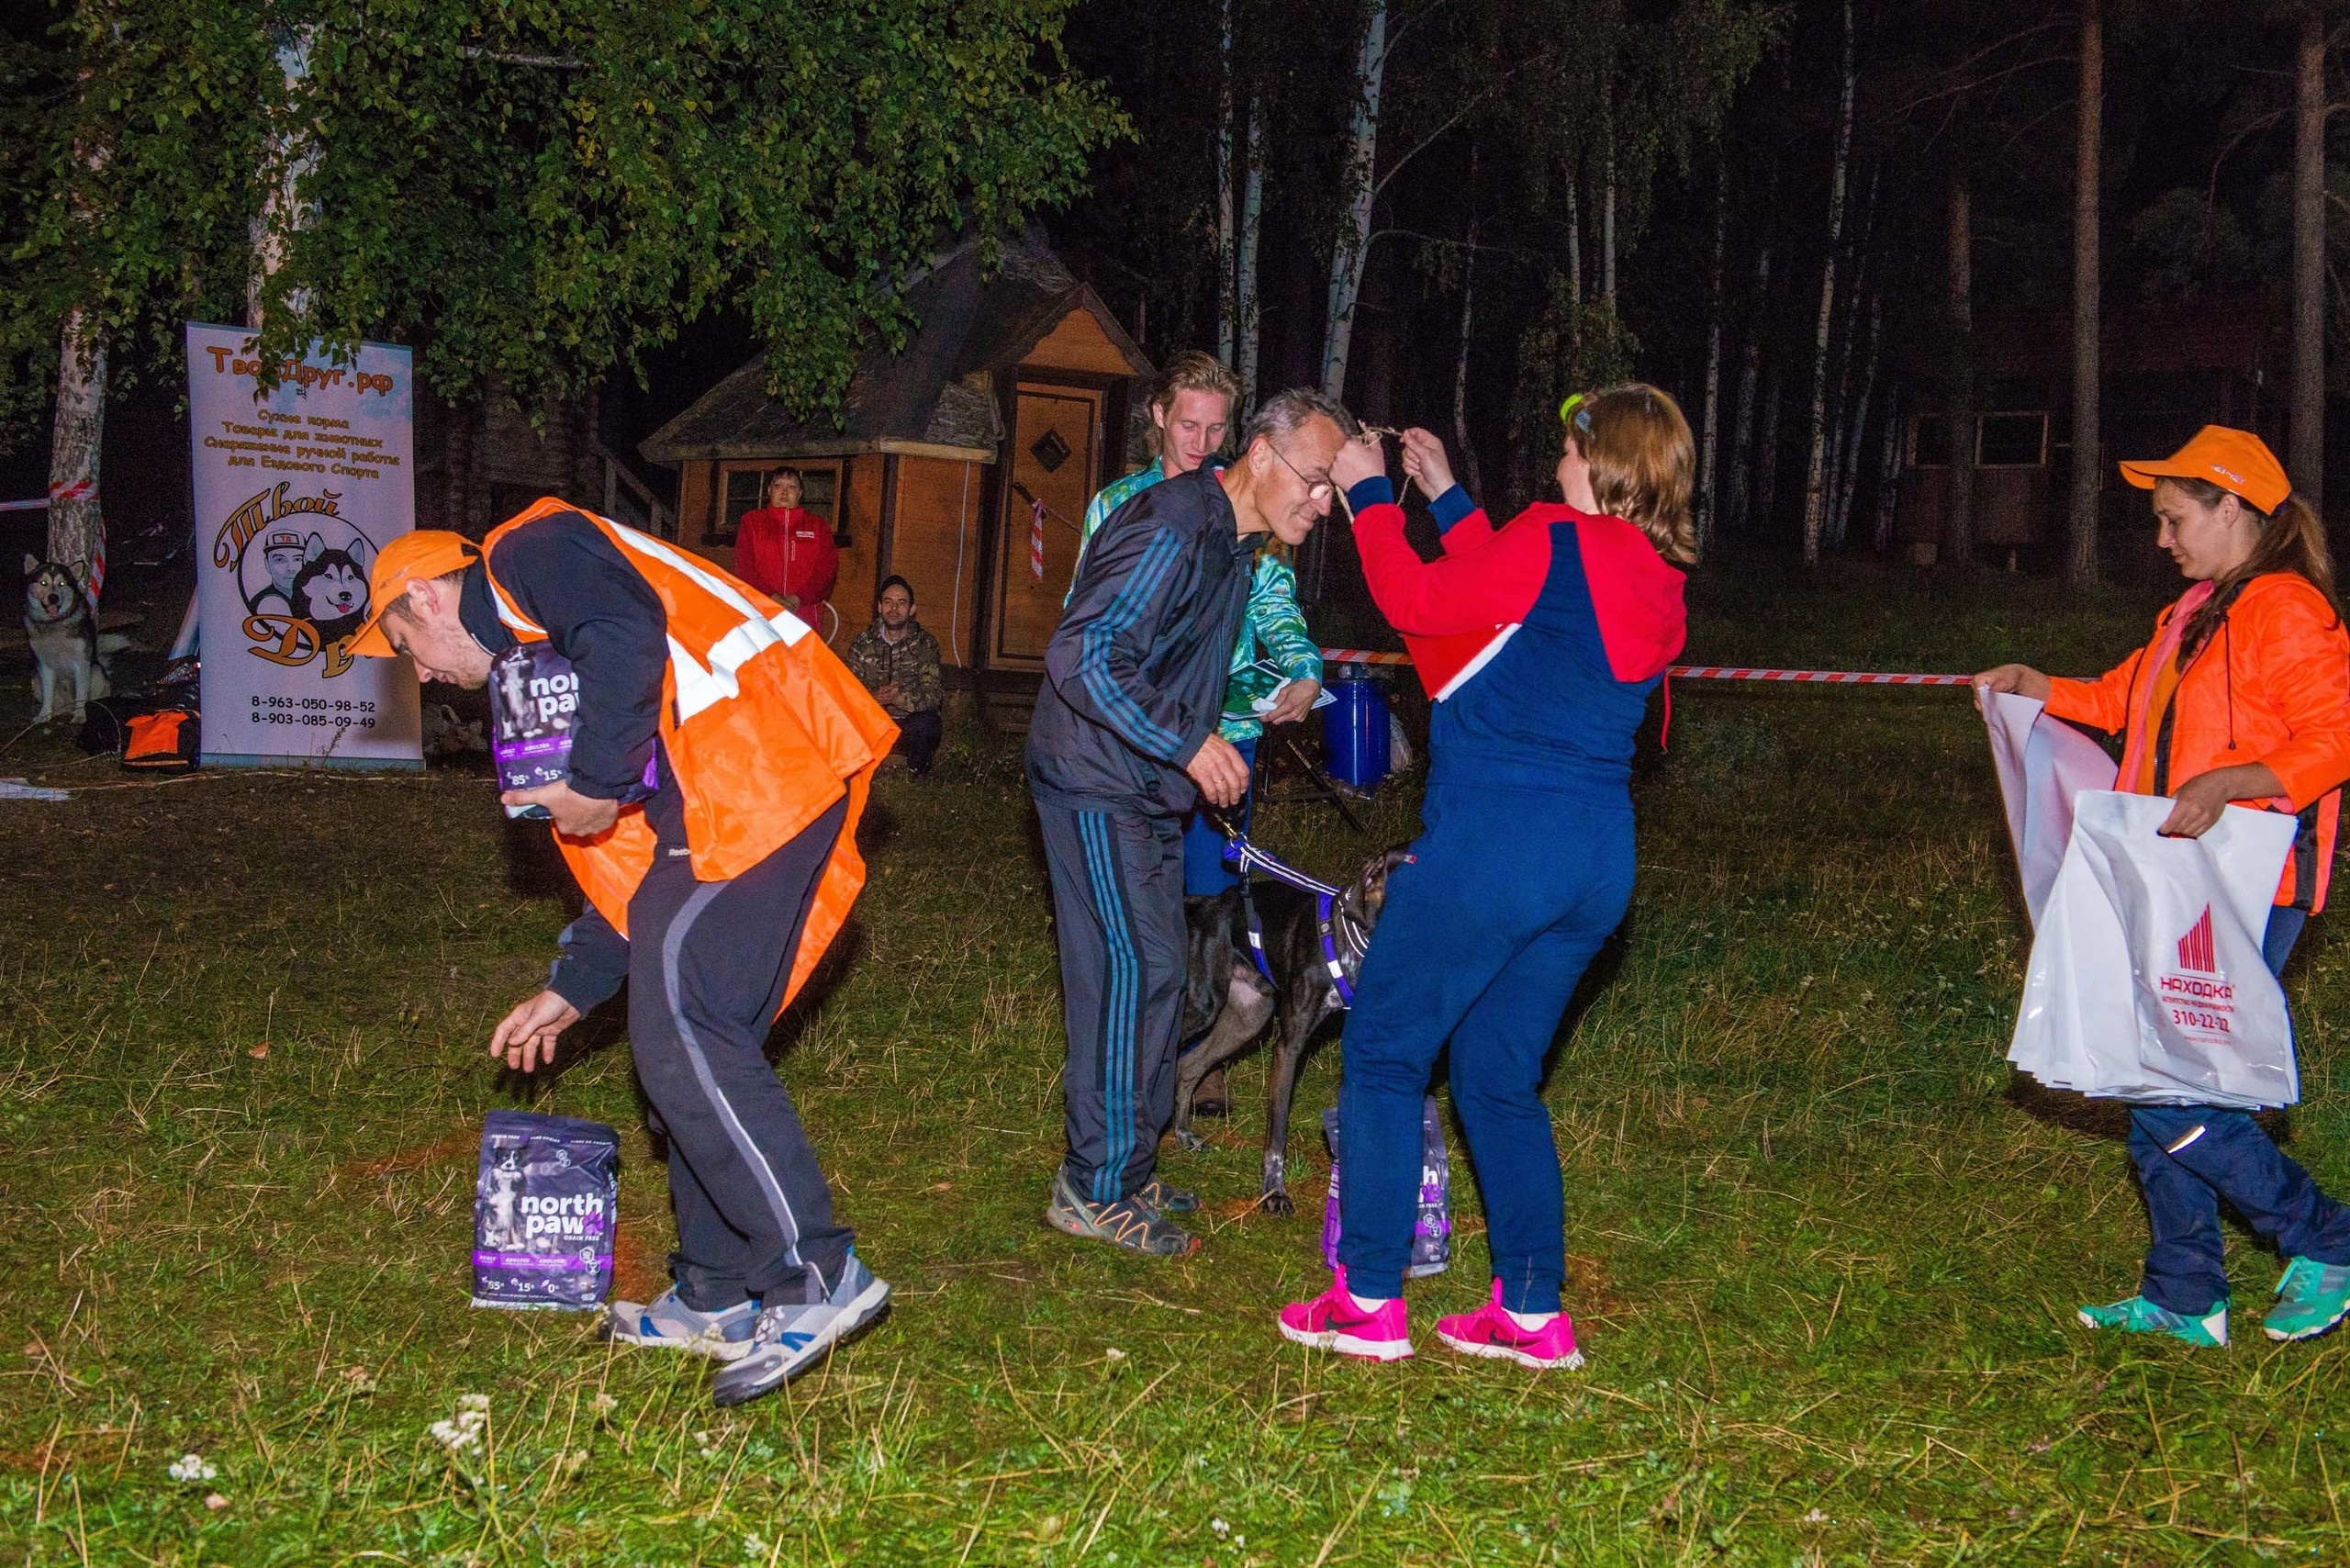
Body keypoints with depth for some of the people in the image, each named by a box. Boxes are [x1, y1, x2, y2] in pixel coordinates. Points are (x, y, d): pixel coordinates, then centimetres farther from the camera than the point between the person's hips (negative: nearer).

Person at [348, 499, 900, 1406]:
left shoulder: (530, 553, 4)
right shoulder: (540, 664, 32)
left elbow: (628, 634, -19)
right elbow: (630, 859, 31)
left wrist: (596, 785, -12)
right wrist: (570, 991, 32)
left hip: (757, 776, -10)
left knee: (680, 1029, -12)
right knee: (695, 1034, 12)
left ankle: (815, 1281, -11)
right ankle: (718, 1298, 18)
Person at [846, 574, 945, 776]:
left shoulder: (925, 643, -3)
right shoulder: (863, 643, 3)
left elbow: (933, 694, -14)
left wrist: (898, 698, -31)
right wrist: (873, 697, -28)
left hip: (910, 726, -1)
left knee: (925, 723, -36)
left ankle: (917, 777, -5)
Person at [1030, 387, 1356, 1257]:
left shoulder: (1231, 541, 11)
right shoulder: (1174, 529, -22)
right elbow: (1082, 656, -29)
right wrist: (1188, 742, -26)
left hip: (1146, 792, 10)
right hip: (1097, 783, -10)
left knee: (1148, 970, 13)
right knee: (1134, 966, -10)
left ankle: (1122, 1168, 23)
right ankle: (1095, 1186, -2)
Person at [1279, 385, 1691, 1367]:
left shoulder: (1556, 542, -12)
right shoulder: (1660, 582, 12)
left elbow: (1416, 600, -4)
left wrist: (1371, 496, 10)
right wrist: (1444, 495, 29)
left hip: (1494, 841, -8)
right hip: (1598, 859, 8)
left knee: (1384, 1053, 5)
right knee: (1500, 1077, 18)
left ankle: (1369, 1302, 6)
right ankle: (1534, 1313, 18)